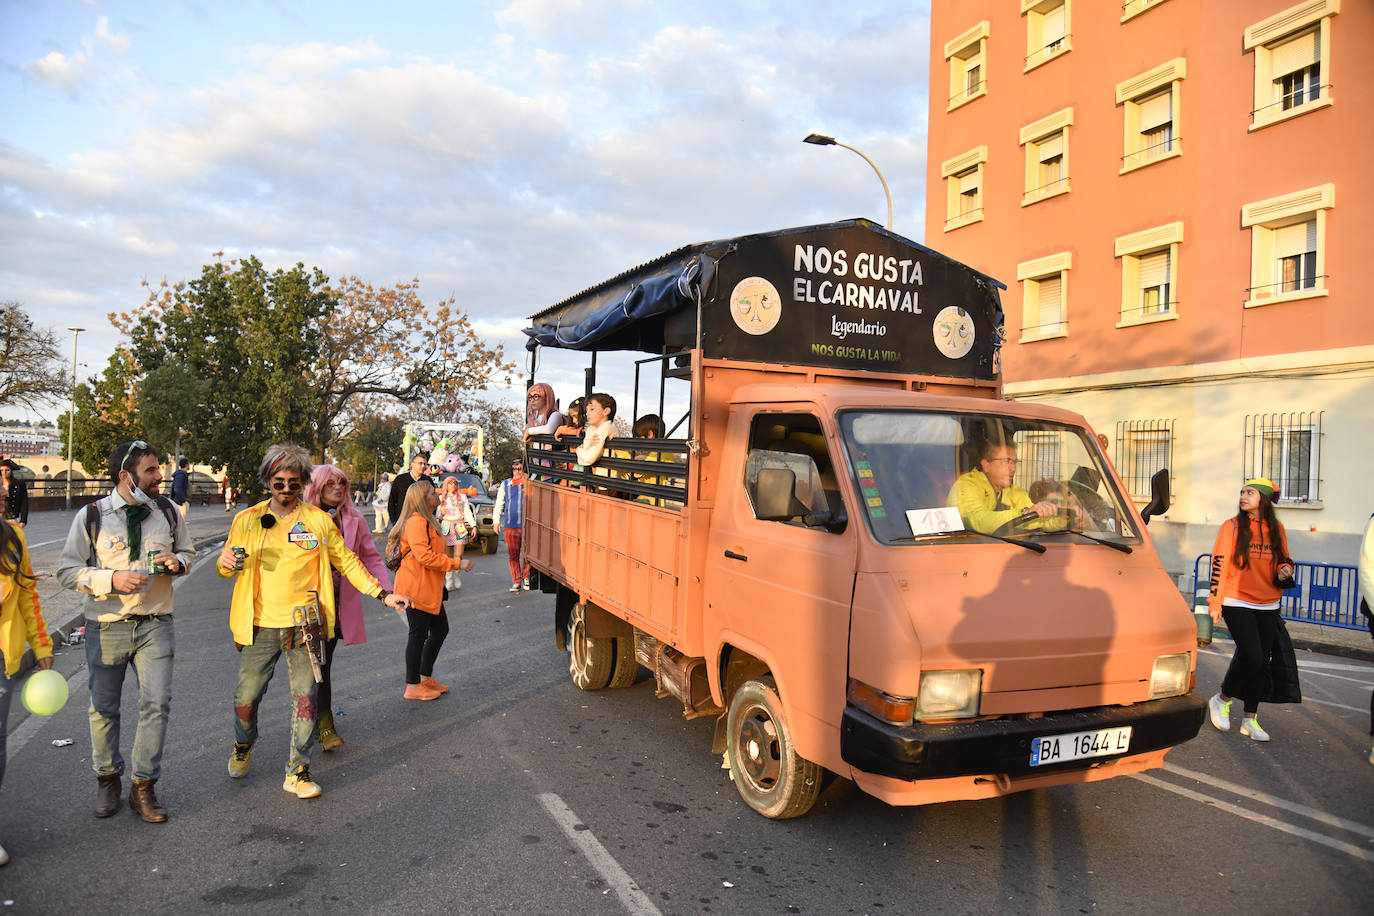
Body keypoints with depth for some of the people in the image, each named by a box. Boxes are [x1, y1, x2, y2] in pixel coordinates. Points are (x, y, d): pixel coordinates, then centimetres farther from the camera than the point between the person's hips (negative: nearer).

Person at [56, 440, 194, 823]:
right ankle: (107, 778, 32)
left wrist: (177, 562, -8)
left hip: (155, 625, 2)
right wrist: (112, 580, -19)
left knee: (157, 704, -3)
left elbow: (188, 552, 16)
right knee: (104, 708, 10)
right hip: (106, 628, -1)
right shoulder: (91, 516, -6)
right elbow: (68, 571, -3)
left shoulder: (168, 511, 3)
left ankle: (143, 786, 12)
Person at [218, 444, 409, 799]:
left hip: (303, 626, 0)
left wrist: (382, 594, 3)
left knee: (306, 699, 2)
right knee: (246, 698, 7)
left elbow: (347, 562, 10)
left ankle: (297, 772, 14)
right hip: (260, 626, 1)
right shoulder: (247, 520, 6)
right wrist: (226, 563, -13)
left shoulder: (318, 520, 5)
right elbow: (226, 568, 12)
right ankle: (243, 747, 39)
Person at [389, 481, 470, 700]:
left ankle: (425, 677, 27)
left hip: (429, 588, 11)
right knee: (418, 635, -2)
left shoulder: (426, 521, 18)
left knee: (440, 629, 16)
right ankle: (413, 687, 9)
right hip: (416, 588, -11)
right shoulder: (416, 522, -17)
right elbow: (424, 556, -25)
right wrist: (457, 563, -21)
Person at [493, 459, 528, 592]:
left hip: (526, 525, -2)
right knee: (513, 555, 2)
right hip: (510, 525, 2)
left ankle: (526, 578, 15)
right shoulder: (505, 484, 14)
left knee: (527, 554, -4)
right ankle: (516, 582, 10)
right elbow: (499, 504, 17)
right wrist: (496, 521, 12)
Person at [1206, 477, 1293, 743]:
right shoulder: (1232, 527, -3)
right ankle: (1221, 700, 9)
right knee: (1251, 656, -15)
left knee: (1261, 661, 6)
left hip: (1267, 606, 4)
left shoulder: (1277, 529, 7)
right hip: (1237, 602, -4)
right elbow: (1219, 564, -5)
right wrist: (1215, 601, -10)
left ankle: (1250, 720, 17)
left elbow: (1284, 560, 21)